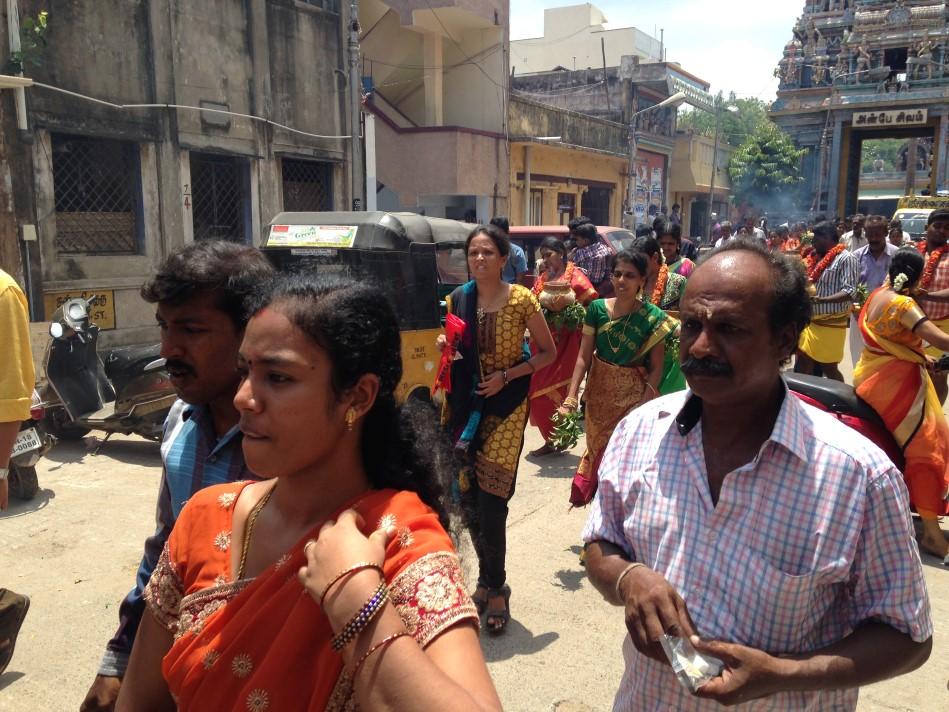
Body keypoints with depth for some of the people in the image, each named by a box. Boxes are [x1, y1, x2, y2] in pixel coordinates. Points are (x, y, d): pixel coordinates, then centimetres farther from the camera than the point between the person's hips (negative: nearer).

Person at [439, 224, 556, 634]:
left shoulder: (521, 300, -8)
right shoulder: (458, 299, 3)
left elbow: (548, 353, -1)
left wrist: (506, 376, -12)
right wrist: (445, 349, -7)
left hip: (505, 407, -4)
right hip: (465, 405, 4)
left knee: (490, 501, -8)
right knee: (468, 499, 8)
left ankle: (495, 588, 11)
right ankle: (488, 578, 29)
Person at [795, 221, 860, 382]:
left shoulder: (846, 259, -13)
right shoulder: (817, 257, 13)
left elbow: (850, 291, -22)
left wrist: (822, 299, -33)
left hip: (831, 323, -8)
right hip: (811, 320, 8)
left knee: (829, 368, -1)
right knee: (804, 362, 12)